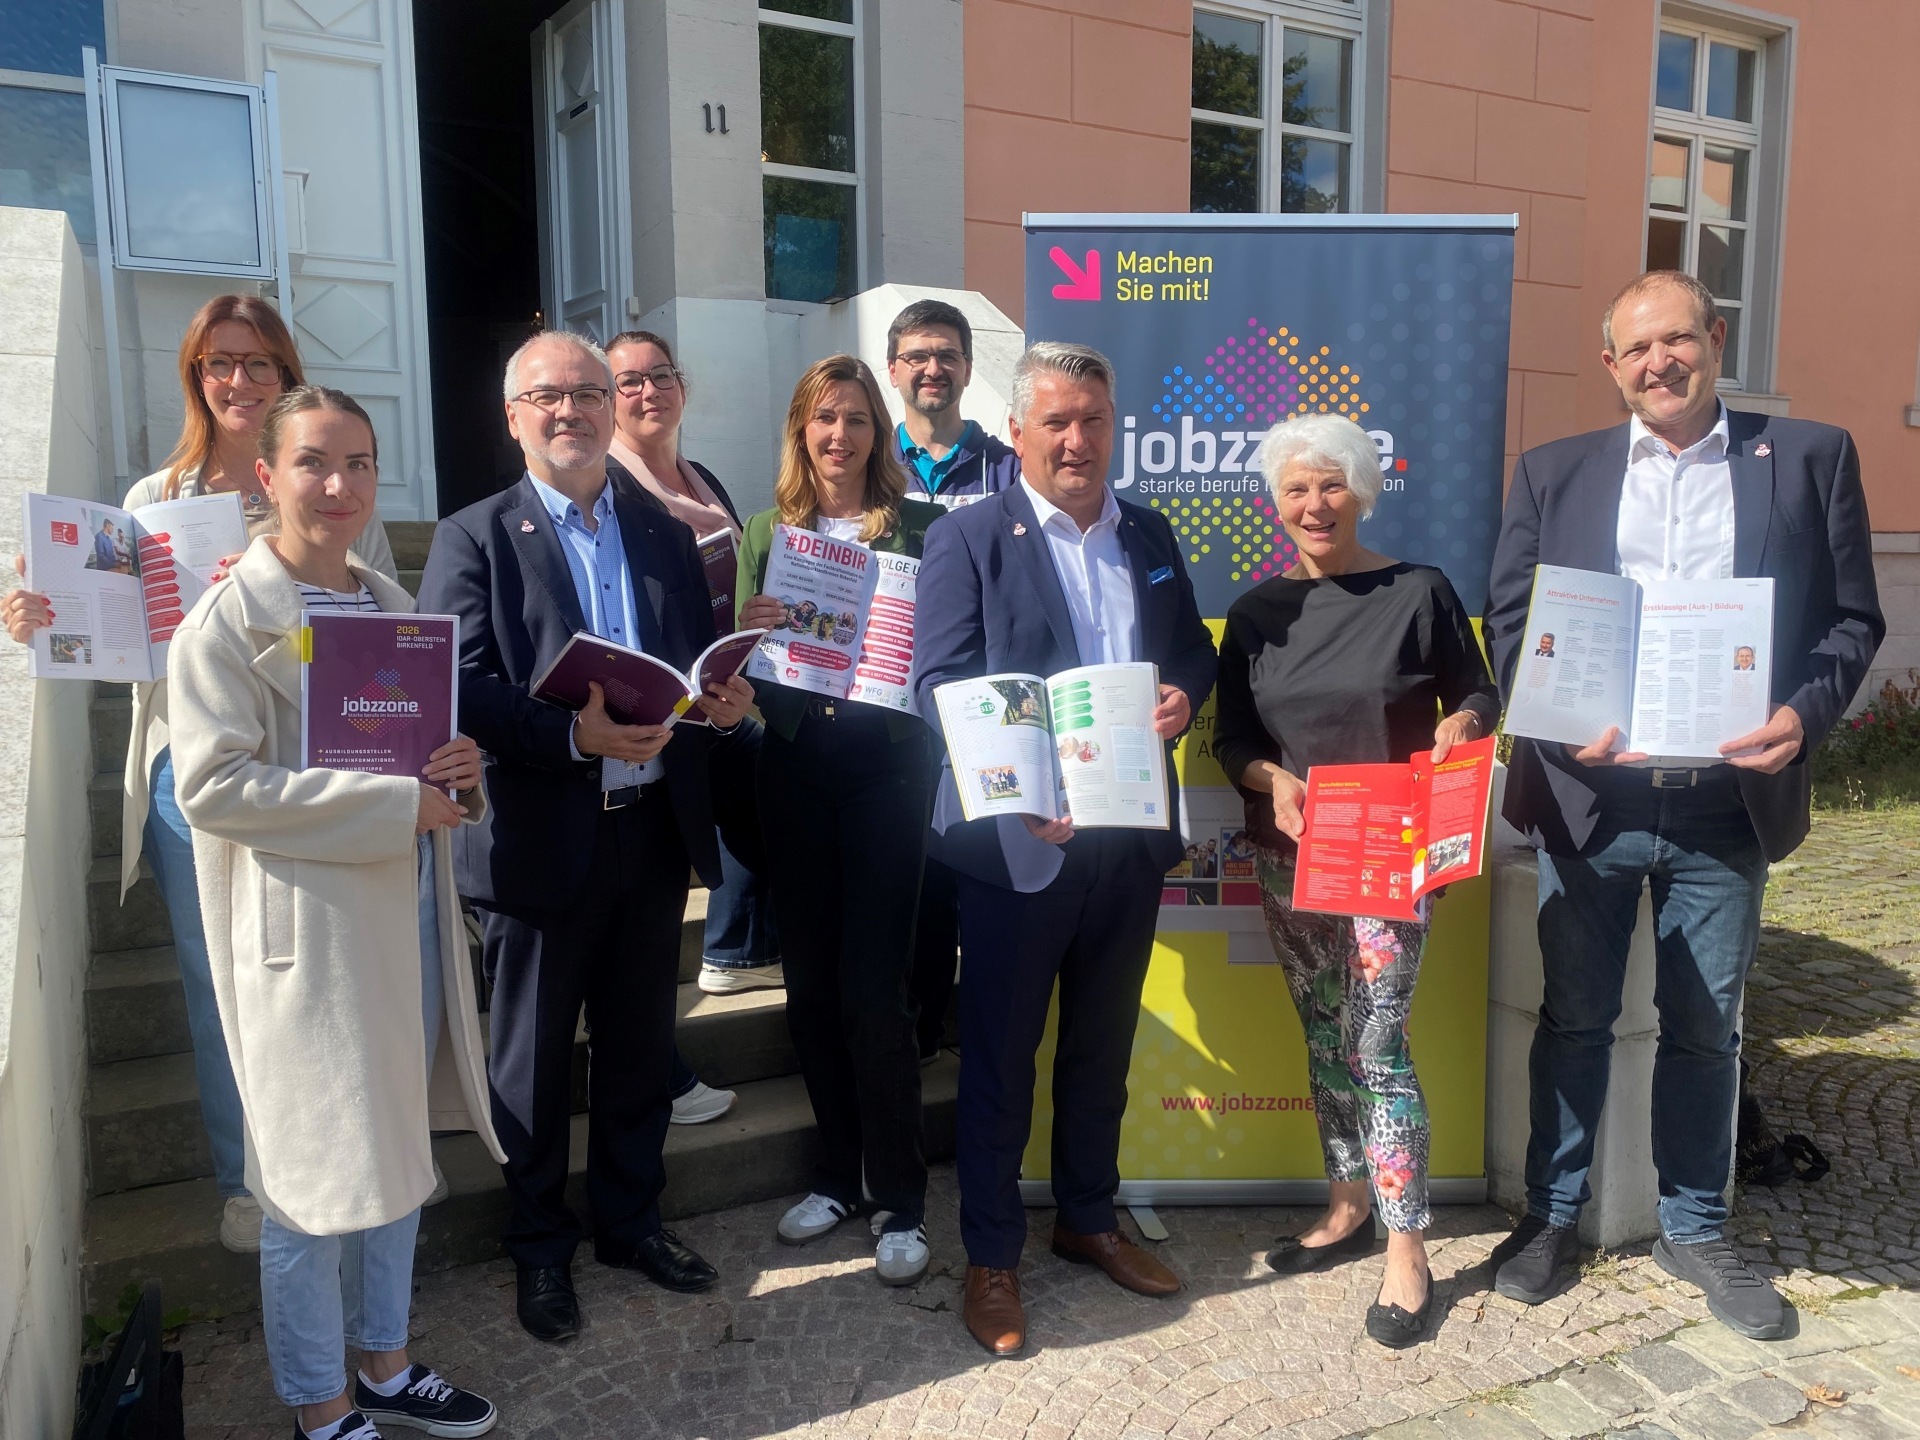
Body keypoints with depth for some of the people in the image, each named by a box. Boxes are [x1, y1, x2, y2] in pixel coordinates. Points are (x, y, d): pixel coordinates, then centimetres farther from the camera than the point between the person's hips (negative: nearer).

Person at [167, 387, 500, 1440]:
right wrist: (398, 802, -22)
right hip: (306, 925, -7)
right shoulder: (227, 620, -9)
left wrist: (455, 774, -3)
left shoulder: (393, 604, 12)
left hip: (406, 911, 7)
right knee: (312, 1172, 6)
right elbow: (211, 783, -18)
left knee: (401, 1150, 17)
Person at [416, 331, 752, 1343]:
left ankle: (630, 1220, 37)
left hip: (655, 831, 4)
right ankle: (539, 1248, 31)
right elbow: (460, 688, -13)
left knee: (638, 1044, 17)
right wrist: (573, 735, -26)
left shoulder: (666, 536, 12)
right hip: (540, 841, -4)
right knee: (533, 1058, 11)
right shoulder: (474, 538, -2)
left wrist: (723, 697, -9)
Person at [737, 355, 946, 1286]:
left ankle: (901, 1200, 13)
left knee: (871, 988, -3)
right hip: (795, 770, 3)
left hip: (887, 766, -3)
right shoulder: (765, 534, 10)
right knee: (810, 986, 11)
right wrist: (750, 632, -11)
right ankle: (838, 1173, 29)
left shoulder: (916, 530, 2)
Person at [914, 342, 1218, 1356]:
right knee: (999, 1055, 8)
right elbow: (940, 685, -13)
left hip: (1129, 833, 5)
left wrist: (1183, 695, -9)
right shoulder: (968, 539, -6)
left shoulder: (1150, 537, 11)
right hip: (1018, 841, -5)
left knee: (1103, 1044, 19)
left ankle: (1088, 1220, 39)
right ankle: (990, 1258, 24)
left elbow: (1194, 651, 16)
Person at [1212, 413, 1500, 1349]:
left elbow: (1480, 696, 5)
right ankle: (1350, 1207, 29)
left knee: (1377, 1040, -8)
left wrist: (1464, 722, -18)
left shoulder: (1419, 593, -2)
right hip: (1288, 854, 4)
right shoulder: (1257, 613, 7)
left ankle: (1406, 1253, 4)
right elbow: (1231, 740, 7)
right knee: (1322, 1037, 12)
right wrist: (1273, 779, -13)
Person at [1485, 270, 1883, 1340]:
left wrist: (1806, 713, -15)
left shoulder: (1811, 457, 5)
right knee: (1574, 1019, 12)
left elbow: (1853, 619, 4)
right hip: (1588, 798, 0)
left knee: (1705, 1029, 14)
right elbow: (1510, 622, 4)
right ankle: (1554, 1216, 29)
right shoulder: (1555, 473, 7)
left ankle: (1695, 1230, 33)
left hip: (1729, 803, 0)